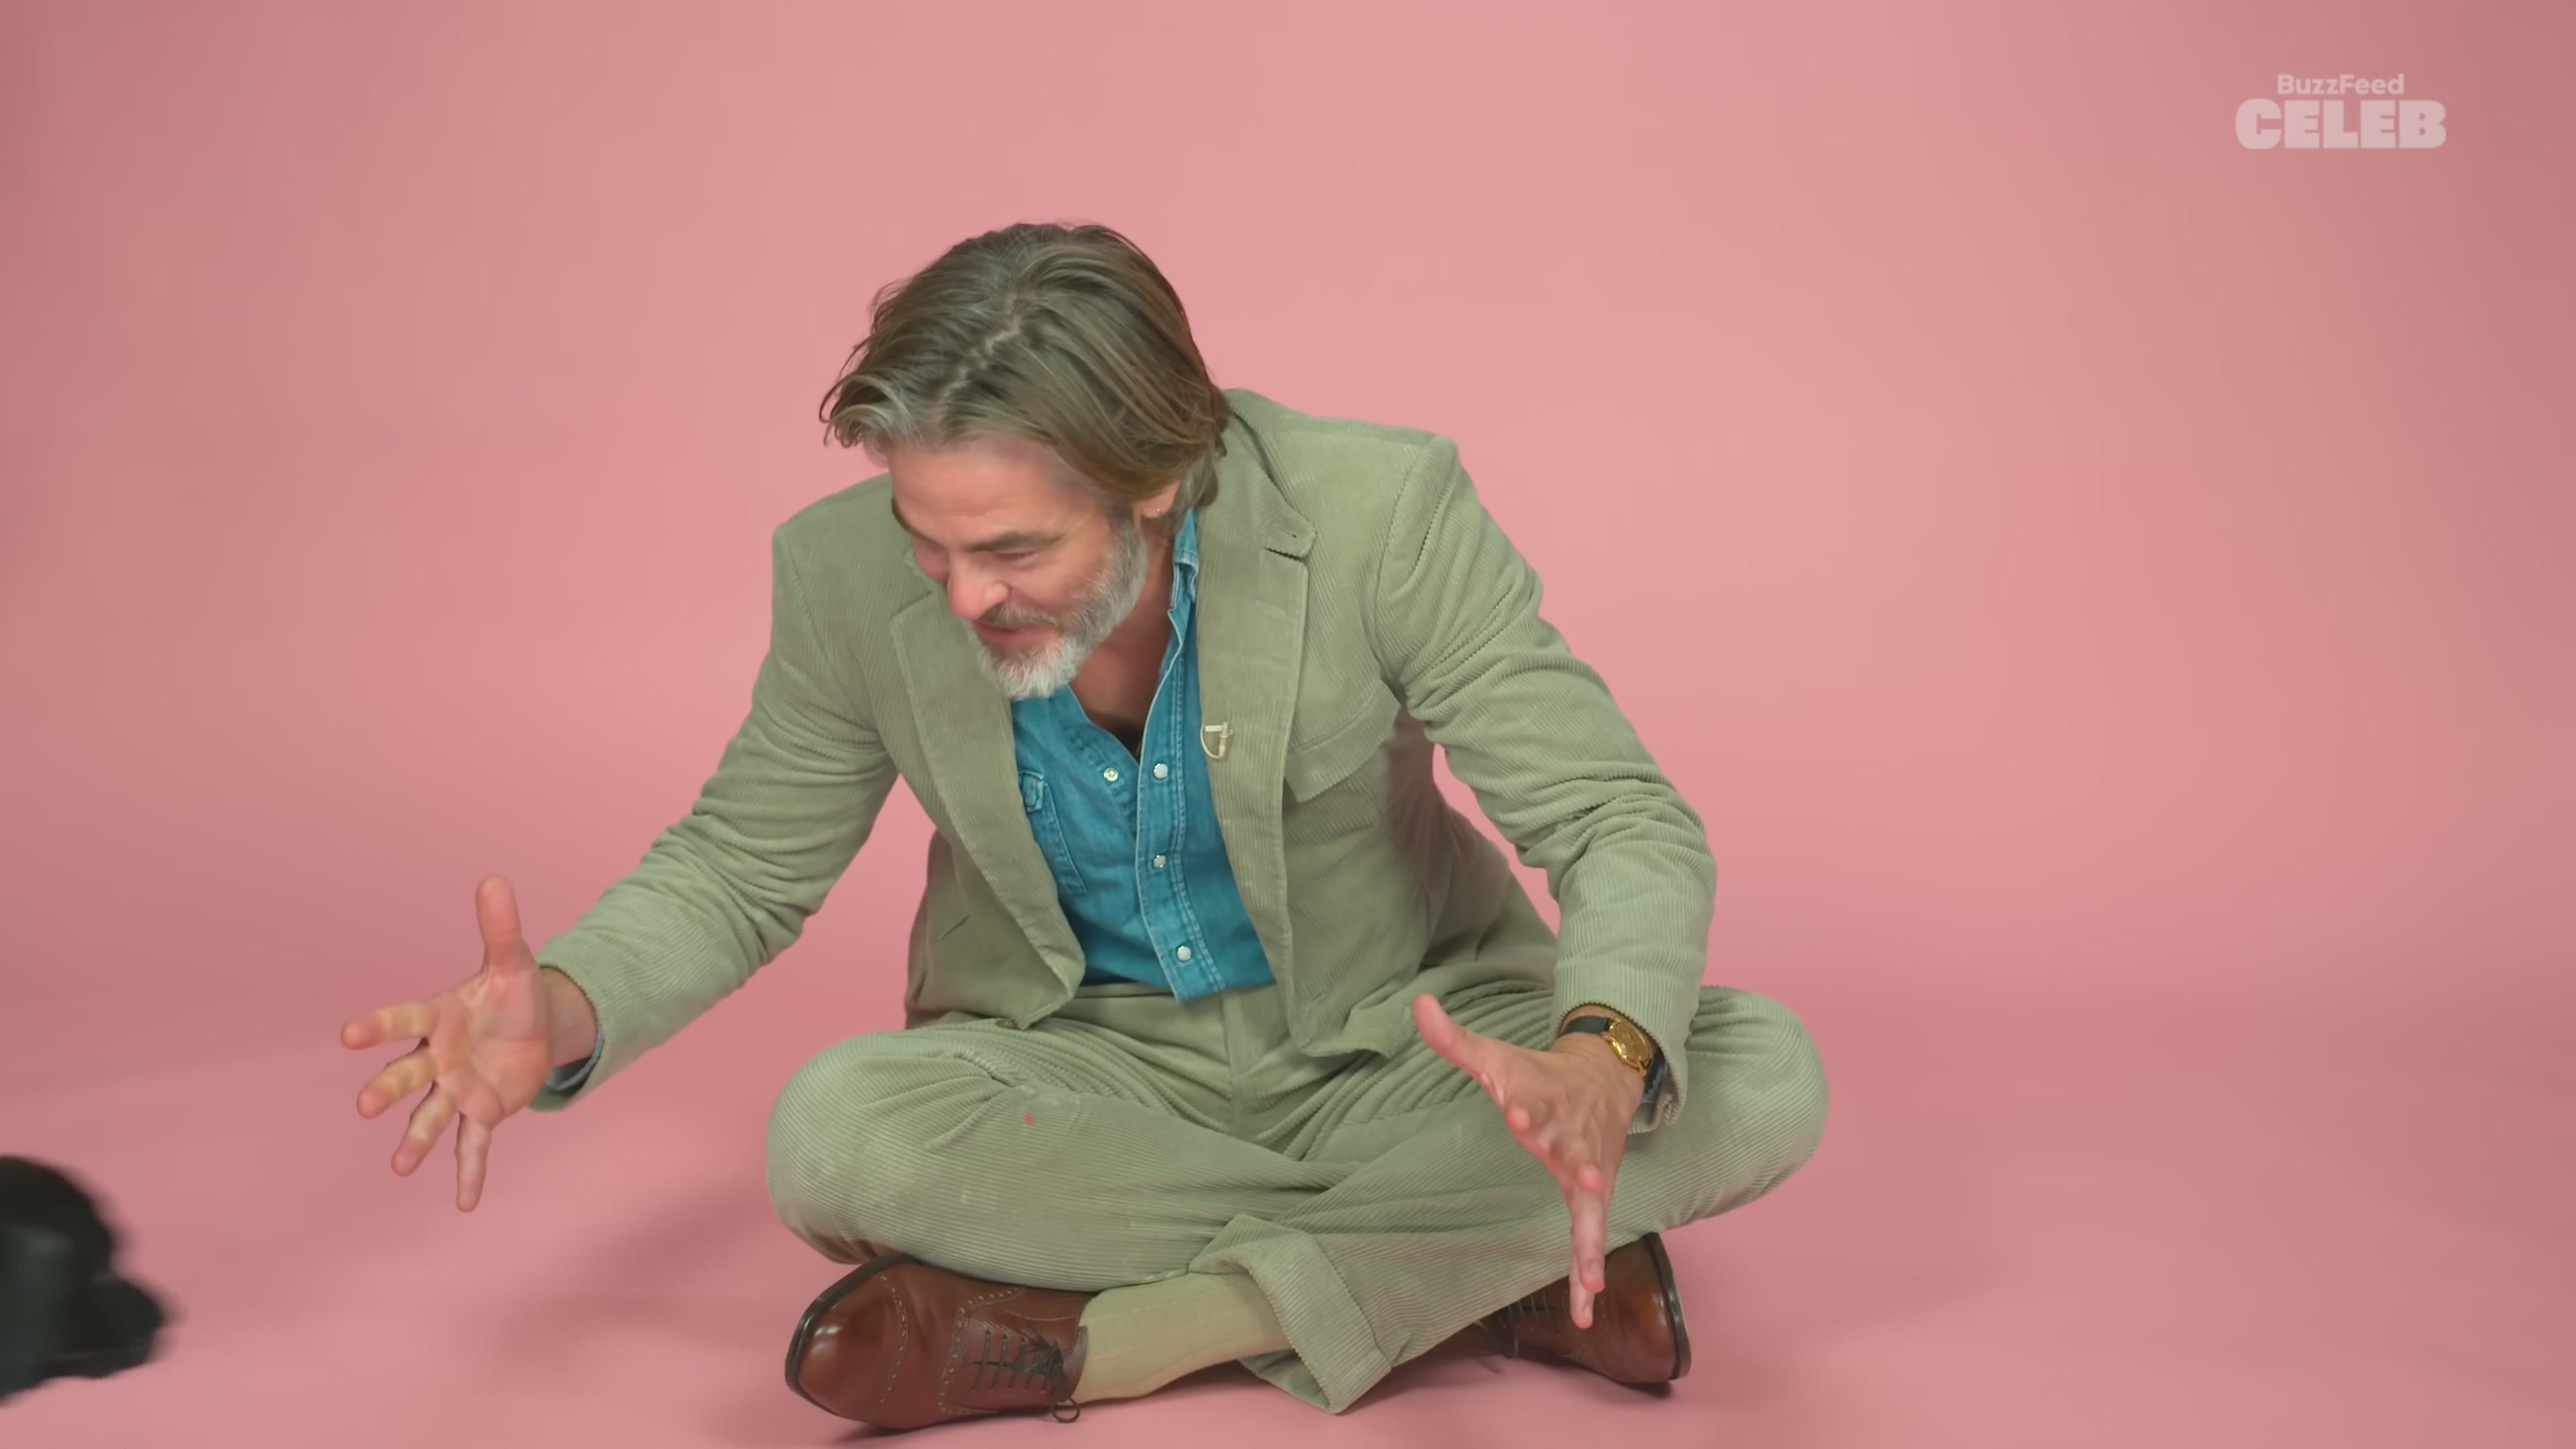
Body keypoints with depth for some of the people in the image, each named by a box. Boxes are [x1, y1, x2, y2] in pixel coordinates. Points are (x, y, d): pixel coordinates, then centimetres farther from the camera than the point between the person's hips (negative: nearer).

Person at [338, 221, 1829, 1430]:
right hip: (1097, 1072, 1)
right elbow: (737, 864, -3)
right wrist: (565, 1013, -26)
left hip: (1397, 1051, 0)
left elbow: (1628, 825, -21)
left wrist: (1603, 1064, -44)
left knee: (1762, 1083, -26)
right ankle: (1499, 1263, -19)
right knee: (835, 1133, -31)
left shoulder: (1382, 509, -23)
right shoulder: (851, 572, -16)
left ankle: (1089, 1336, -24)